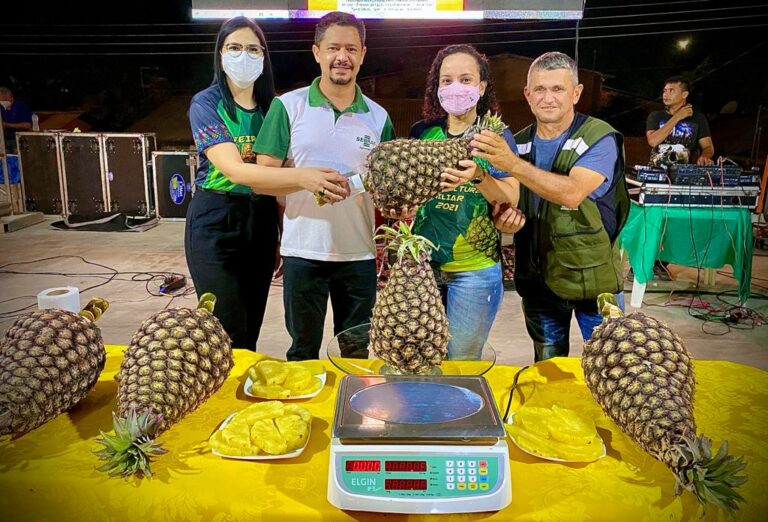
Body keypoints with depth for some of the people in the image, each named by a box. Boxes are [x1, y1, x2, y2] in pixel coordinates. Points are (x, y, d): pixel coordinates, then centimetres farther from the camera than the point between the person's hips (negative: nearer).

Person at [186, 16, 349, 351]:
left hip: (261, 222, 5)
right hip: (216, 223, -4)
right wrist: (302, 177, -36)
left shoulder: (272, 107, 9)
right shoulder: (206, 104, -7)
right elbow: (234, 170, -22)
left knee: (252, 330, 12)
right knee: (228, 336, -4)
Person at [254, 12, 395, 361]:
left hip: (359, 254, 2)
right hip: (302, 251, -2)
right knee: (303, 352, 13)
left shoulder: (378, 117, 7)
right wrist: (308, 179, -15)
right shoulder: (287, 106, -1)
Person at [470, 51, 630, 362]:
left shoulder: (600, 138, -13)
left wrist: (513, 164, -37)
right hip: (538, 278, 4)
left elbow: (572, 193, -29)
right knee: (547, 371, 19)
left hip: (593, 276, -4)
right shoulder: (518, 143, 4)